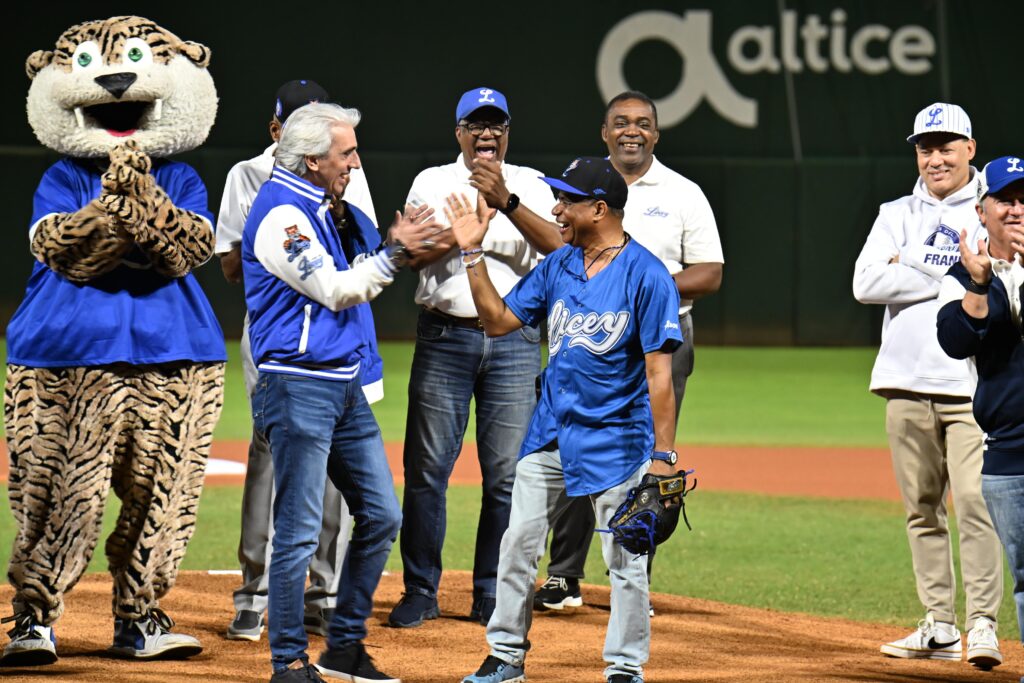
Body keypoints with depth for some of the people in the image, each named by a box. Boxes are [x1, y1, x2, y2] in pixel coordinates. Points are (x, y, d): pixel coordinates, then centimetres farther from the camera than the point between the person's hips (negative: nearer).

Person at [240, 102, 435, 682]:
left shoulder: (316, 208, 17)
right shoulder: (281, 214, -13)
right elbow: (335, 290, -16)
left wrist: (399, 251, 11)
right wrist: (394, 253, -10)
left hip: (345, 387, 10)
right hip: (298, 388, -10)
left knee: (382, 515, 9)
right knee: (299, 530, -6)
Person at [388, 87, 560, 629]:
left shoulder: (530, 186, 9)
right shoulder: (432, 183, 9)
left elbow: (558, 247, -9)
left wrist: (506, 202, -21)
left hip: (514, 343, 1)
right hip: (444, 337, 0)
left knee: (507, 474, 0)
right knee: (427, 469, -2)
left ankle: (492, 595, 9)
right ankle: (420, 593, 6)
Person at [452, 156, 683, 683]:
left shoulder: (646, 276, -14)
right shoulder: (557, 267, 6)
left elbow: (659, 372, -15)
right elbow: (498, 320, 10)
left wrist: (664, 454, -18)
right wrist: (473, 253, 4)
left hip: (616, 440, -6)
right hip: (550, 435, 6)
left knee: (625, 560, 0)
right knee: (518, 543, 8)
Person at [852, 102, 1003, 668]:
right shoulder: (898, 215, 15)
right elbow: (866, 283, -1)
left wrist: (913, 270, -11)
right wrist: (948, 278, -7)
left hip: (973, 386, -4)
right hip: (907, 384, 4)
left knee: (975, 500, -13)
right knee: (921, 509, 6)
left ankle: (982, 622, -11)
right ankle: (939, 626, 11)